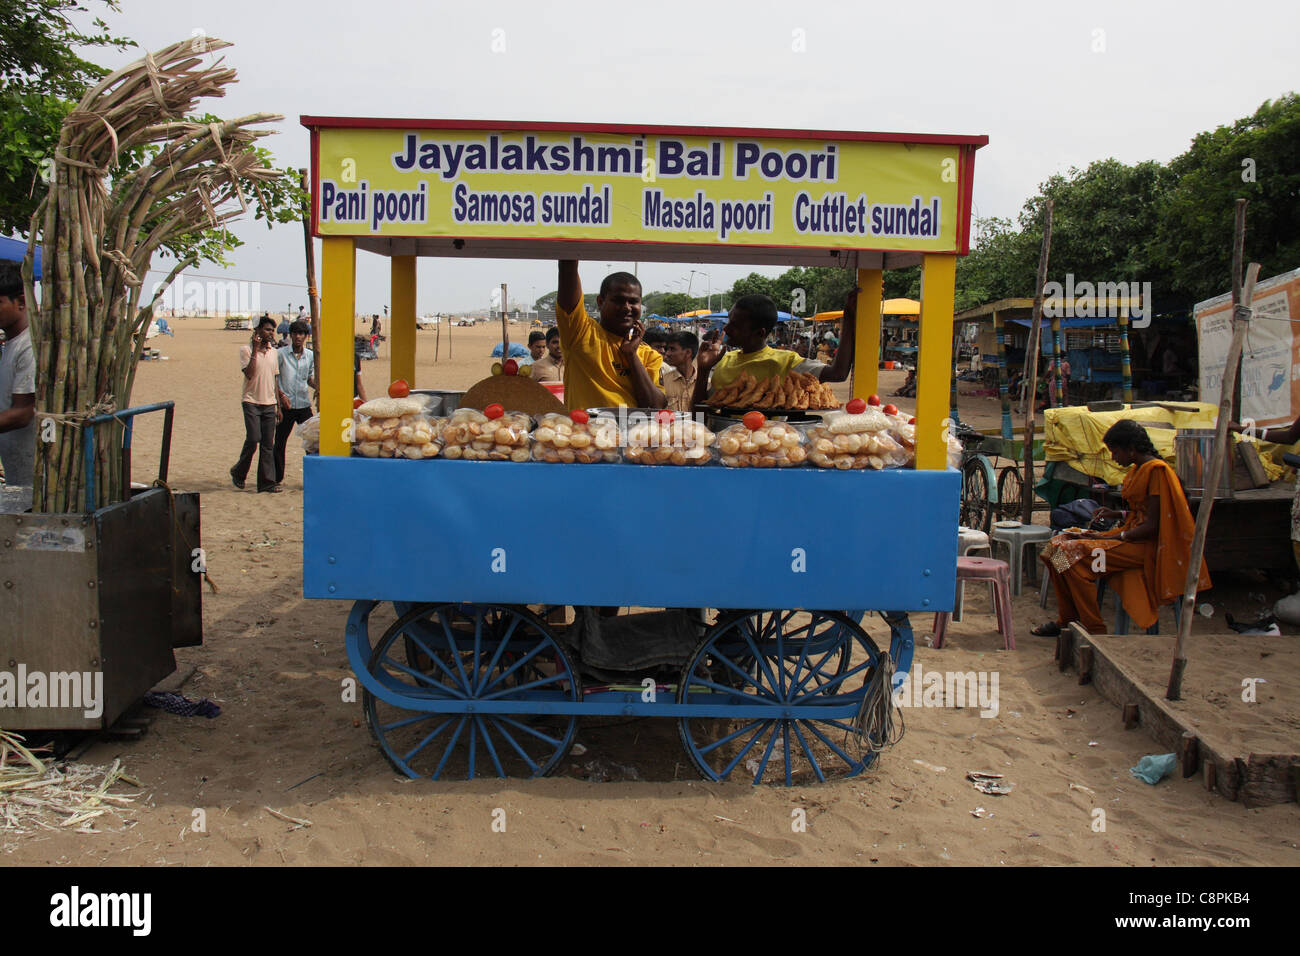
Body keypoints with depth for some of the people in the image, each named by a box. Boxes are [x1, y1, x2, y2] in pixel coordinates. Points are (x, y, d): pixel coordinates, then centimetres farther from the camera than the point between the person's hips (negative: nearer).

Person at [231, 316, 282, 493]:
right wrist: (256, 350, -17)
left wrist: (278, 405, 15)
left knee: (268, 445, 2)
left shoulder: (273, 352, 14)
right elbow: (249, 374, -16)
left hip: (269, 403, 5)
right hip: (252, 402, -5)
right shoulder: (246, 349, -3)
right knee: (253, 439, -13)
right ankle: (239, 472, 9)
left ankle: (267, 482, 4)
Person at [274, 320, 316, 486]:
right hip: (286, 405, -2)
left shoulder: (310, 355, 7)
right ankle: (277, 477, 15)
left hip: (304, 405, 2)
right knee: (280, 442, 4)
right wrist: (281, 395, -12)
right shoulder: (280, 354, -2)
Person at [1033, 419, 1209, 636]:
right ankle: (1066, 619, 5)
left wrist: (1112, 538, -16)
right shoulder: (1138, 469, 14)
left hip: (1145, 545, -10)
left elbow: (1152, 526, -20)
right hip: (1132, 535, 10)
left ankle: (1096, 631, -13)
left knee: (1075, 556, -24)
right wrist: (1118, 514, 10)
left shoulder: (1156, 471, -16)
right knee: (1060, 544, -1)